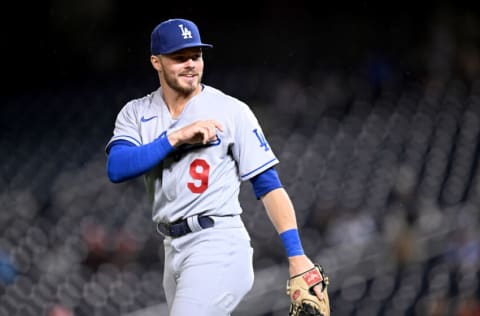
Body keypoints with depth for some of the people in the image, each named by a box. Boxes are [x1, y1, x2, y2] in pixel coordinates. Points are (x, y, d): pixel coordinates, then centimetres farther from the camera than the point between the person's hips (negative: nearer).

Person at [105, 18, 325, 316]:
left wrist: (296, 255, -12)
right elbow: (116, 168, -9)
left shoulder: (232, 111, -3)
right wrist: (176, 137, -19)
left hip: (218, 246, -6)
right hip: (174, 250, 6)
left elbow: (269, 185, -4)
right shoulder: (136, 113, 8)